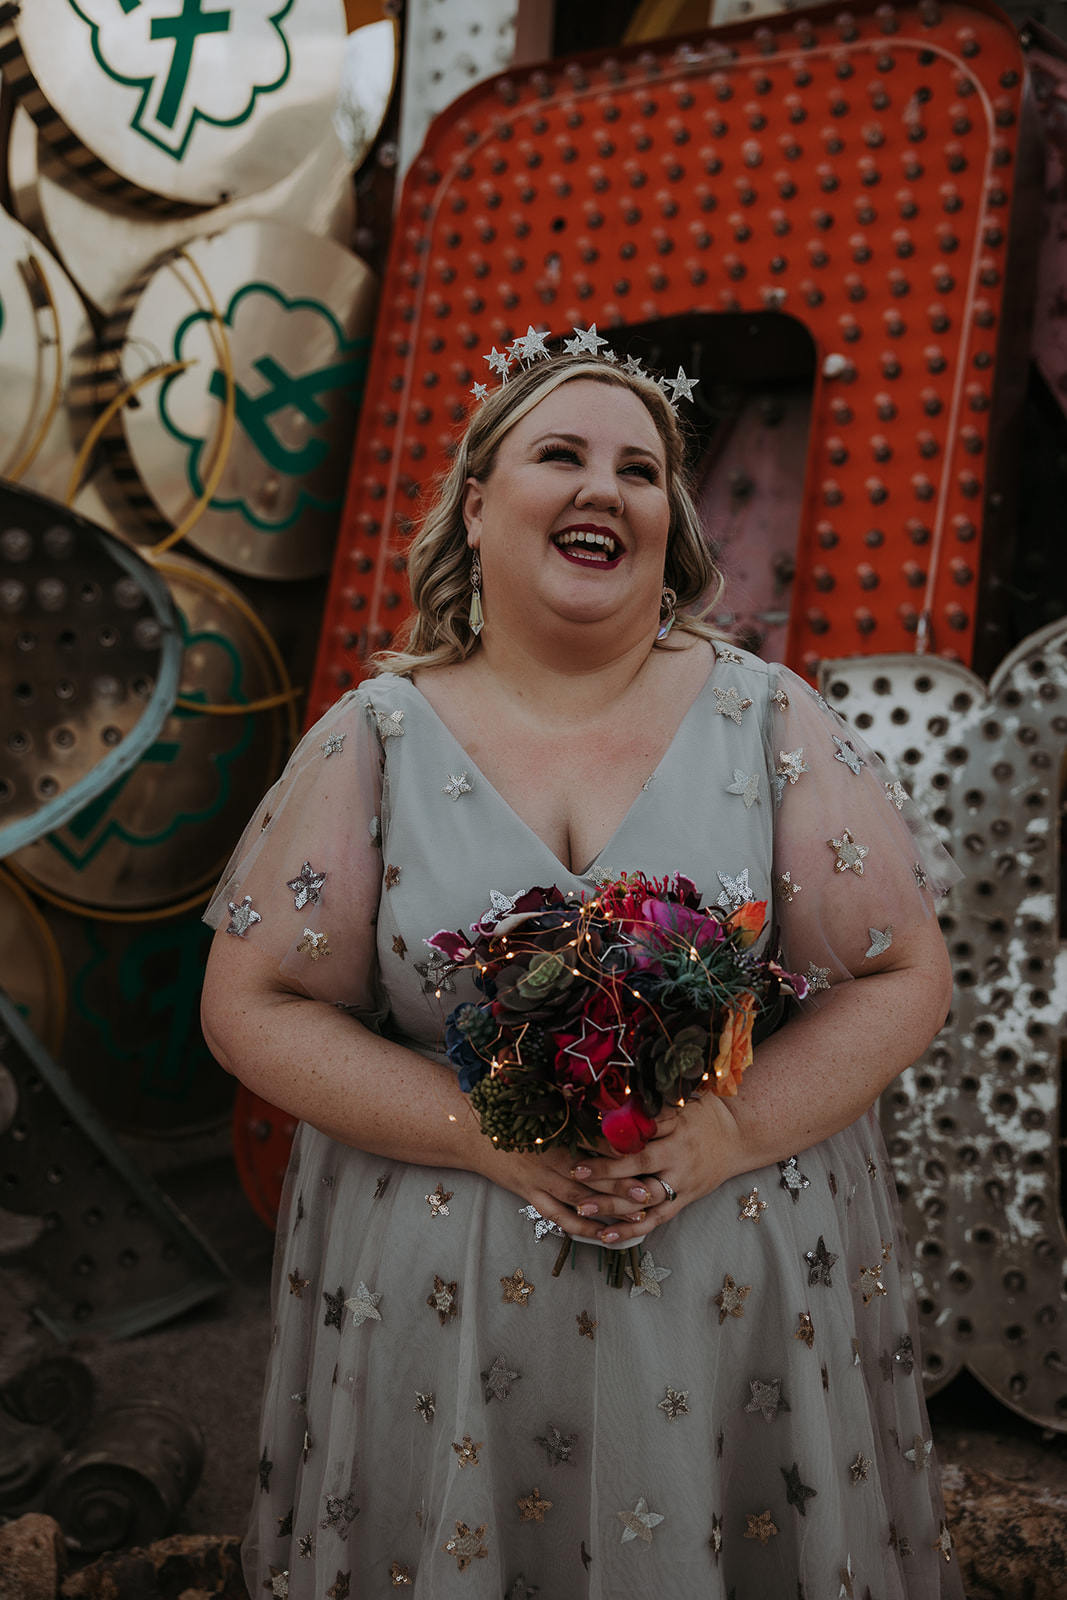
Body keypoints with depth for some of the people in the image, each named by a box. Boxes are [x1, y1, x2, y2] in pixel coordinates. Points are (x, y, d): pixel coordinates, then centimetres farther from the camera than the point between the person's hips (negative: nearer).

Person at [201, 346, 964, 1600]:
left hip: (746, 1293, 1)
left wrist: (730, 1132, -17)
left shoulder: (769, 719, -3)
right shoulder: (378, 737, -3)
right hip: (442, 1296, 0)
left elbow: (904, 979, -1)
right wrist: (487, 1135, -16)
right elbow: (251, 1005, -4)